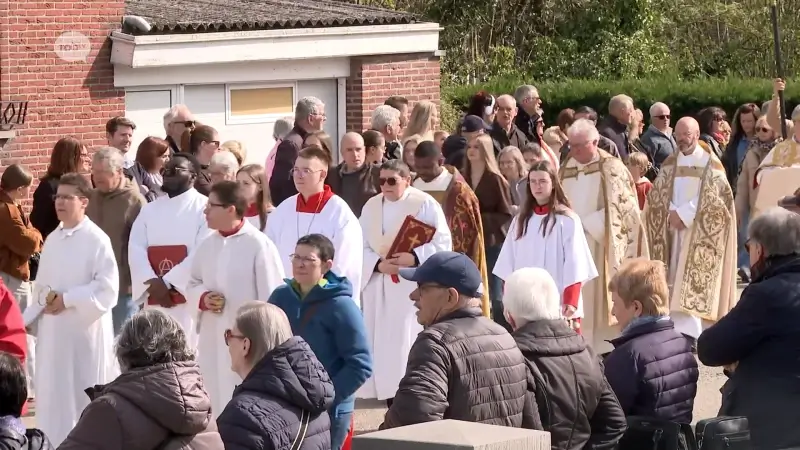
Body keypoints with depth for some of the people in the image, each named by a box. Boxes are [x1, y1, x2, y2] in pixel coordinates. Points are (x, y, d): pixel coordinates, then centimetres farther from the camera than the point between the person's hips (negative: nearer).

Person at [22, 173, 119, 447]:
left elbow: (107, 289, -16)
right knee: (53, 397, 10)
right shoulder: (52, 239, 10)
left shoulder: (97, 240, -10)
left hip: (86, 330, -6)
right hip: (53, 331, 6)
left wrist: (68, 299, -17)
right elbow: (42, 286, 16)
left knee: (86, 400, -1)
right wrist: (28, 319, 5)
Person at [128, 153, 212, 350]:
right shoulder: (149, 209, 15)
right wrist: (152, 282, -14)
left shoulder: (204, 208, -1)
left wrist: (168, 282, -14)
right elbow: (135, 248, 4)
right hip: (154, 300, 5)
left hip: (189, 298, -5)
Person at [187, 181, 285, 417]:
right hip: (212, 340, 7)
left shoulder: (259, 245, -12)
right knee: (217, 405, 13)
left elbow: (271, 297, -12)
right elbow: (192, 285, 18)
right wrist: (203, 298, -6)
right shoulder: (207, 245, 7)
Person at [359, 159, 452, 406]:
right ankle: (392, 403, 8)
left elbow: (442, 243, -7)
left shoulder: (425, 204, -4)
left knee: (411, 344, -9)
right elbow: (362, 247, 6)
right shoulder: (371, 206, 10)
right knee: (384, 343, 3)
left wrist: (414, 258, -20)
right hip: (380, 287, 5)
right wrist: (378, 264, -13)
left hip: (414, 287, -4)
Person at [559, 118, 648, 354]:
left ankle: (603, 350, -2)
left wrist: (585, 224, -14)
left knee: (598, 297, -6)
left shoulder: (611, 168, -4)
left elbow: (617, 209, -10)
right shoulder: (566, 169, 12)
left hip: (599, 247, -5)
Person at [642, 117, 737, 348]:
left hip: (700, 233, -5)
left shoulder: (711, 164, -1)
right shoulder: (670, 164, 13)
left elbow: (713, 198, -11)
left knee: (691, 282, -13)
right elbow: (656, 196, 7)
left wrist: (684, 215, -16)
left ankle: (686, 333, -20)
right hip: (674, 229, 5)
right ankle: (686, 333, 8)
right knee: (675, 282, 1)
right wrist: (672, 214, -11)